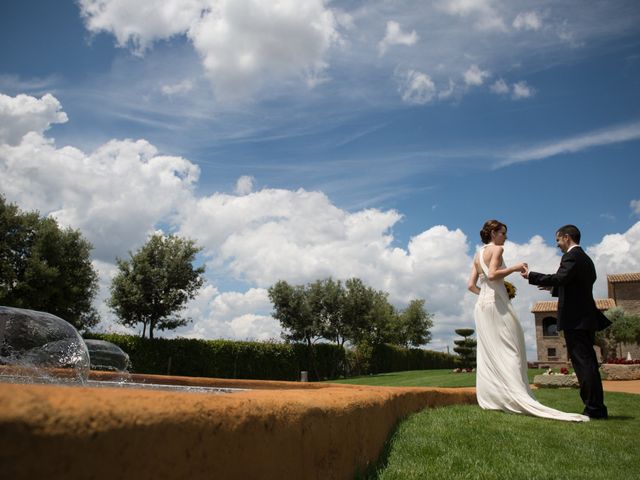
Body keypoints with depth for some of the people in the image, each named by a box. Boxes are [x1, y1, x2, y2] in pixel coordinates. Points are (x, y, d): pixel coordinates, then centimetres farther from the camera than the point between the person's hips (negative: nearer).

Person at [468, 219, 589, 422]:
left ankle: (490, 397, 7)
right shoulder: (497, 249, -3)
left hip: (481, 305, 8)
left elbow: (471, 285, 14)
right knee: (507, 350, -8)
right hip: (497, 304, -8)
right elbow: (492, 275, -20)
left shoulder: (478, 255, 19)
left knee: (488, 352, 7)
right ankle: (515, 396, -13)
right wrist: (515, 268, -13)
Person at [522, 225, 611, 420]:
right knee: (587, 363, 13)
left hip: (575, 320, -10)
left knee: (583, 363, -6)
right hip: (586, 318, 10)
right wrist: (554, 288, 25)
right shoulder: (585, 258, 20)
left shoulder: (572, 256, -11)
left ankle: (594, 409, -3)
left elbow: (559, 278, -25)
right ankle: (596, 408, 18)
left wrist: (531, 276, -17)